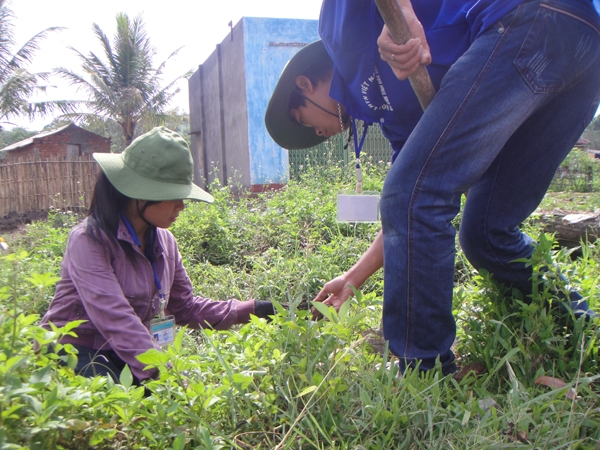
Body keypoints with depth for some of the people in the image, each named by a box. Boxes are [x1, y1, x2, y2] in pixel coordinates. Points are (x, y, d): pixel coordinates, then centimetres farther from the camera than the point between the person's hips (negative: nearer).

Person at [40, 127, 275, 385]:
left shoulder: (164, 242, 1)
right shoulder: (90, 241, -21)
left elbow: (186, 307, 6)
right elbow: (116, 319, -32)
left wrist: (253, 310, -4)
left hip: (130, 357, 7)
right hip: (74, 356, -6)